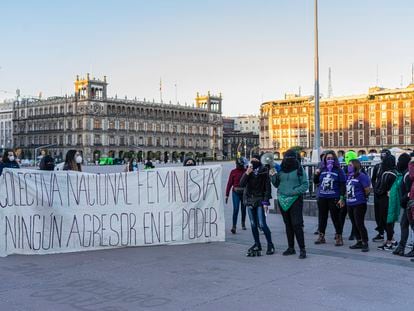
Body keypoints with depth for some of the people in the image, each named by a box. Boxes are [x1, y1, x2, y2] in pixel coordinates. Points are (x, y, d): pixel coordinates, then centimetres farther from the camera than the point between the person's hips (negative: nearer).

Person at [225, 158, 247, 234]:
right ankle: (234, 226, -13)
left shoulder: (246, 171, 1)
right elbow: (229, 183, -2)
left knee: (243, 209, 15)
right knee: (236, 209, -11)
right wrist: (227, 195, -4)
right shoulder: (233, 172, -1)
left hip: (244, 193, 2)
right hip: (236, 193, -2)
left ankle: (243, 223, 35)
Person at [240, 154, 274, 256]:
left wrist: (266, 202, -12)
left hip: (260, 200, -4)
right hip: (250, 200, 5)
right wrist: (246, 174, -16)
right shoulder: (248, 171, 8)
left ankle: (270, 244, 1)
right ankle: (257, 244, 18)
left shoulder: (264, 171, -4)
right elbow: (242, 184, -2)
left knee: (262, 224, -10)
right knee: (253, 224, 8)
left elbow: (267, 187, -6)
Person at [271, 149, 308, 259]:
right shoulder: (281, 169, 9)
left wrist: (294, 191, -17)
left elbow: (305, 185, -5)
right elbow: (276, 184, 14)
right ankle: (291, 248, 21)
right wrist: (273, 176, -4)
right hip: (282, 200, 5)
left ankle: (302, 249, -6)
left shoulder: (299, 170, -4)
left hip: (295, 200, -5)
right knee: (288, 225, 12)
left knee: (296, 225, -11)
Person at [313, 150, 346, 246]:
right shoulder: (322, 170, 8)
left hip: (334, 198, -4)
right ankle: (321, 236, 21)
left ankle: (339, 237, 7)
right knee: (322, 217, 11)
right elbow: (316, 182, 17)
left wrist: (342, 198, -11)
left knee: (336, 218, -1)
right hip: (322, 198, 4)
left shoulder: (338, 170, -3)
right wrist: (316, 174, -2)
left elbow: (342, 185, -5)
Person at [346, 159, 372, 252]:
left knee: (360, 224, -8)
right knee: (355, 224, 14)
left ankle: (365, 244, 1)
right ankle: (359, 242, 24)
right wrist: (347, 197, 13)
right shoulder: (349, 176, 12)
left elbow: (367, 190, -14)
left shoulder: (361, 176, -13)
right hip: (350, 204, 8)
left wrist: (361, 198, -1)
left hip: (359, 204, -8)